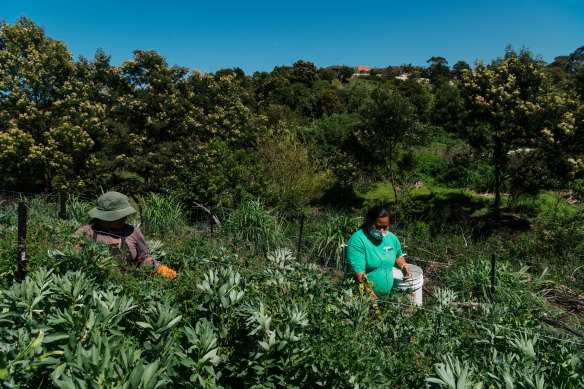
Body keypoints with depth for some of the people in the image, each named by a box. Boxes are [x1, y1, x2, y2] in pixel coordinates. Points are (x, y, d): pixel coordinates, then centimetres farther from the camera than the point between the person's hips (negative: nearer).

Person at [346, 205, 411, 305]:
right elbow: (358, 272, -21)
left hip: (387, 295, 6)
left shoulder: (392, 237, 9)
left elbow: (398, 256, 29)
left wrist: (404, 266, 9)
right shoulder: (357, 241, -14)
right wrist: (371, 295, -28)